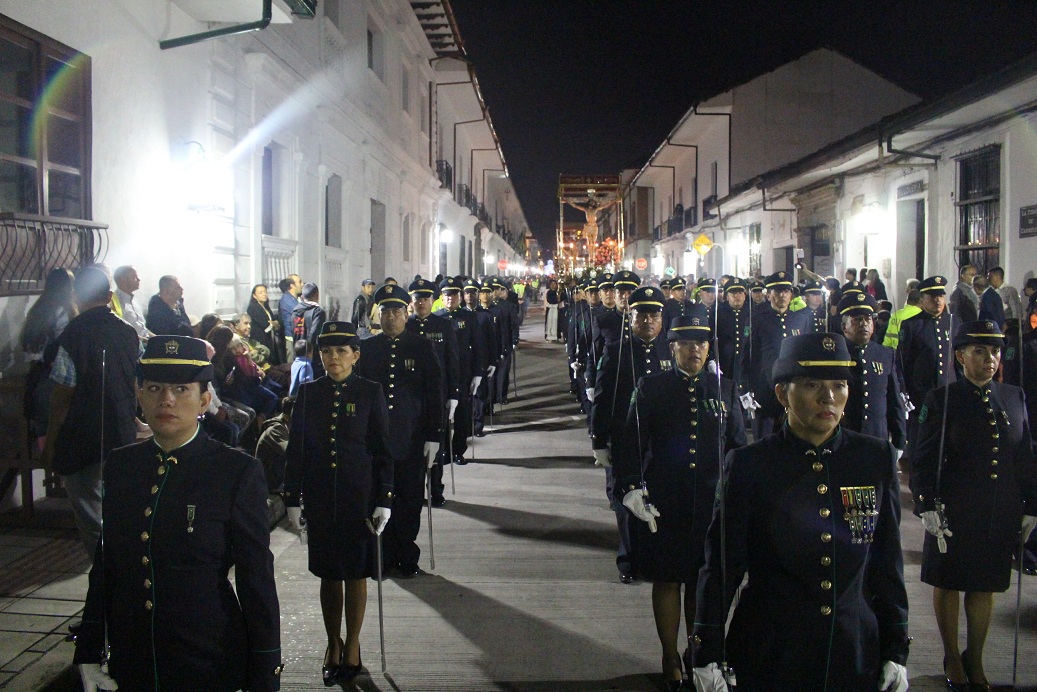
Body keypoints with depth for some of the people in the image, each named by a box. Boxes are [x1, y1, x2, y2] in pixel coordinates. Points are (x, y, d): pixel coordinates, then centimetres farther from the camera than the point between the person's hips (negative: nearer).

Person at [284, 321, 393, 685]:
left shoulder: (370, 392, -3)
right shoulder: (309, 393, 3)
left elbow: (383, 450, -3)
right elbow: (296, 448, 4)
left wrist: (384, 501, -7)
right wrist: (292, 499, 1)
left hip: (359, 498, -2)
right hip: (320, 499, 2)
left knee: (355, 573, 8)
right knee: (328, 574, 10)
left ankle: (352, 646, 24)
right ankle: (333, 645, 27)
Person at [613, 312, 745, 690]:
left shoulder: (724, 389, 6)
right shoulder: (651, 387, -1)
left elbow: (738, 446, 9)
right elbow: (631, 442, -2)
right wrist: (631, 488, -12)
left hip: (712, 504, 2)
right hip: (663, 503, -1)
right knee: (666, 579, 7)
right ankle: (670, 659, 23)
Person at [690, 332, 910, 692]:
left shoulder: (876, 459, -2)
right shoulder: (748, 464, -9)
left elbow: (888, 563, 4)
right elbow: (720, 567, -5)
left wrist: (895, 652, 4)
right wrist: (706, 657, -5)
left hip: (856, 657, 3)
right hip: (767, 660, -2)